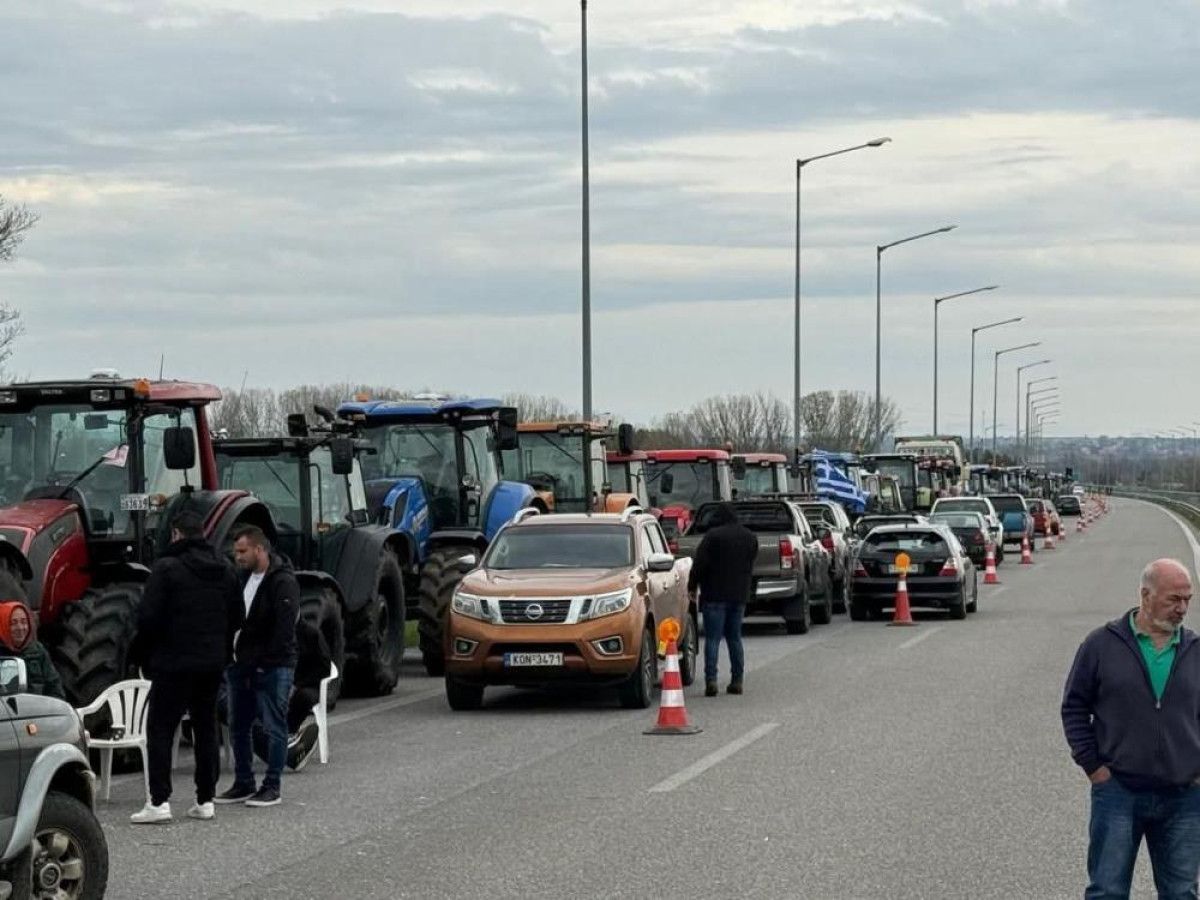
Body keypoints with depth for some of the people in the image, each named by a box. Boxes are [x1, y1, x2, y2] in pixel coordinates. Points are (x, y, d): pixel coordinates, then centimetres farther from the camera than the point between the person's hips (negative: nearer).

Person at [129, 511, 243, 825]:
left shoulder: (167, 568, -12)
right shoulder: (225, 569, 9)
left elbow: (148, 616, -15)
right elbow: (236, 619, 13)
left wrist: (141, 654, -1)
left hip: (174, 661, -6)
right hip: (213, 663, 6)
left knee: (160, 728, -2)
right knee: (206, 728, 13)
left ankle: (159, 801, -9)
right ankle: (205, 800, 14)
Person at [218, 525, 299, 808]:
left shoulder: (283, 582, -13)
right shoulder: (244, 578, 13)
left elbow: (284, 628, -18)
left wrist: (266, 661, -18)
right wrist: (234, 653, 5)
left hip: (272, 668, -8)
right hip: (242, 666, 9)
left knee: (274, 728, 0)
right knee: (238, 726, 12)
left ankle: (272, 786, 5)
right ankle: (243, 784, 22)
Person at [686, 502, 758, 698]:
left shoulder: (713, 535, -11)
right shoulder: (750, 537, 10)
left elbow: (699, 564, -12)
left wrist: (692, 586, -2)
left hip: (715, 594, -6)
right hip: (740, 594, 6)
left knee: (713, 638, -5)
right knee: (734, 637, 13)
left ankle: (711, 679, -15)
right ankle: (737, 680, 10)